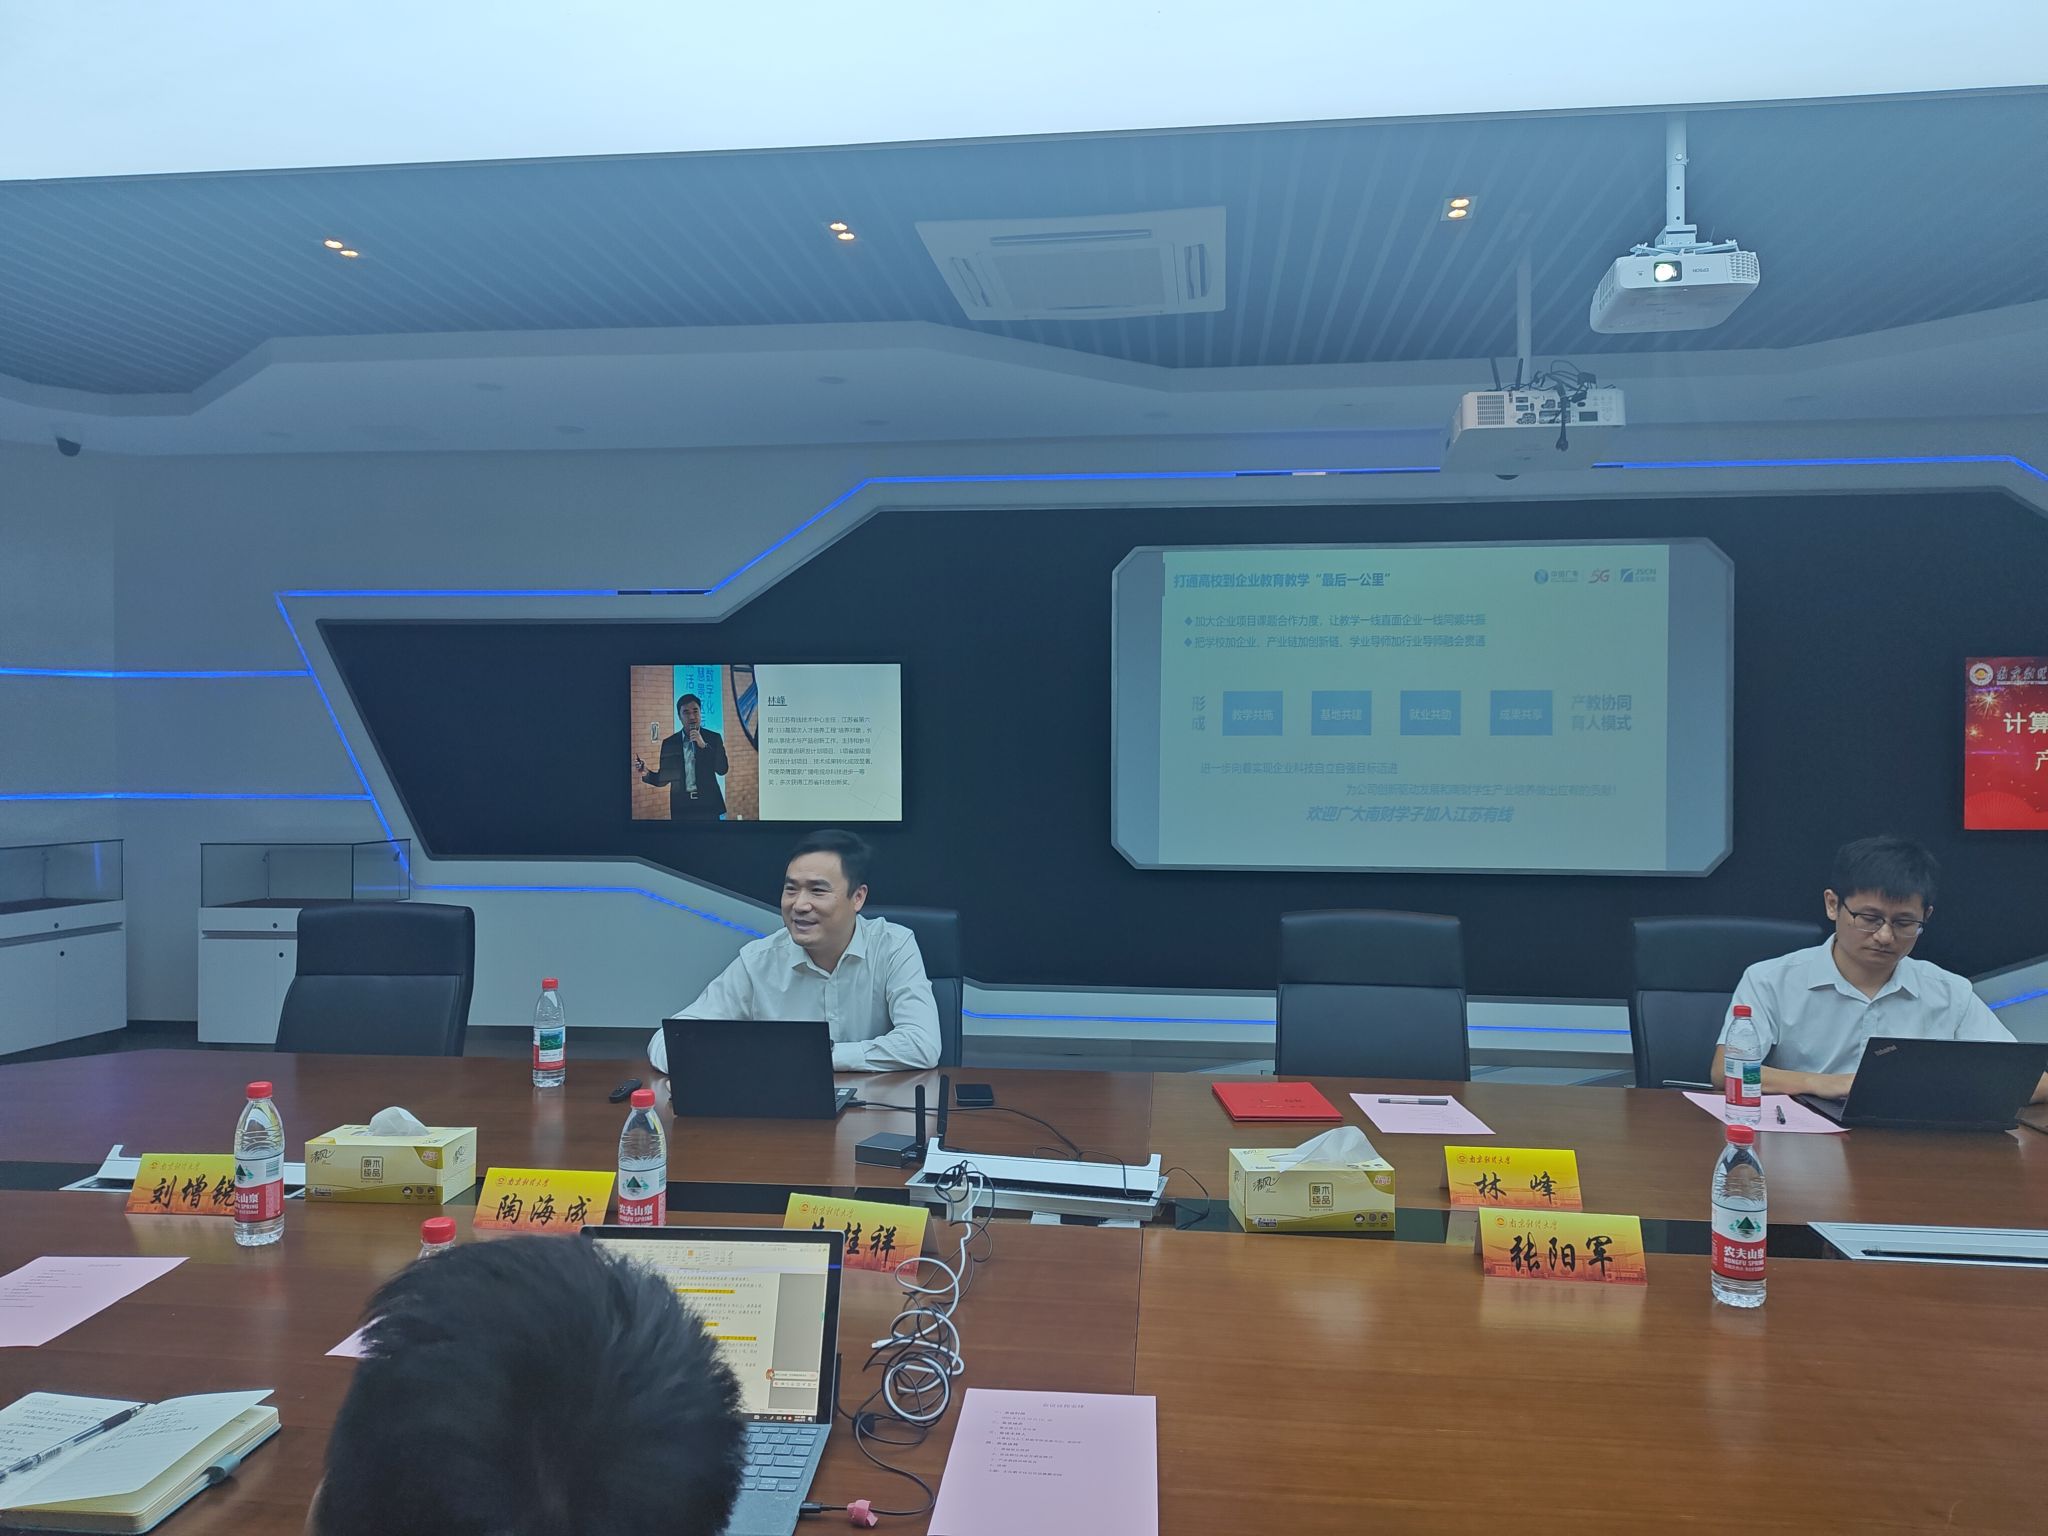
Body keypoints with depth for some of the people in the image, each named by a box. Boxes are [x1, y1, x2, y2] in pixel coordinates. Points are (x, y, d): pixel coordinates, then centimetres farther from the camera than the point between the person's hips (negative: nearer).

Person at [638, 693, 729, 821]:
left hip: (707, 805, -1)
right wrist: (646, 774, -13)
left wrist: (703, 745, -15)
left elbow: (722, 769, -6)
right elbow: (664, 778, 6)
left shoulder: (714, 738, 3)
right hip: (681, 806, 1)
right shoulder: (669, 743, 5)